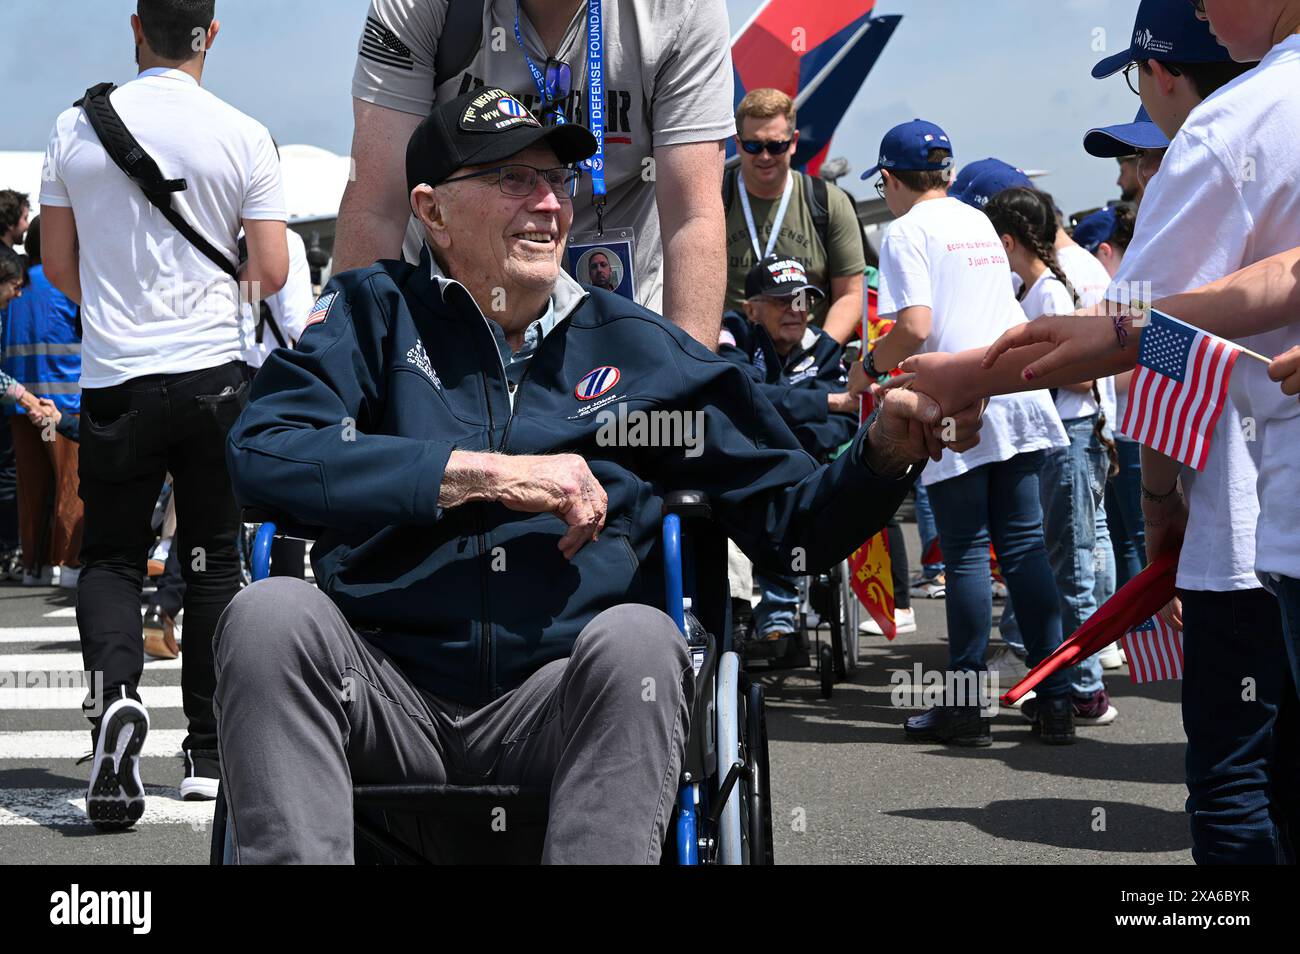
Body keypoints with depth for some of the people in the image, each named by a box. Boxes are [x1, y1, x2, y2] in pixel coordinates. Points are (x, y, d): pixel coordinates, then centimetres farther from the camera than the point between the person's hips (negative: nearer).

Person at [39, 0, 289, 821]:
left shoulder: (76, 128, 0)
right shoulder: (243, 136, -5)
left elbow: (58, 265, 8)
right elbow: (273, 273, -4)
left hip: (114, 379, 1)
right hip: (213, 373, 0)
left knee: (111, 557, 10)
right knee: (214, 561, 11)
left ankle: (114, 690, -19)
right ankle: (209, 752, 15)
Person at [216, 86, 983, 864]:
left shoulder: (635, 347, 13)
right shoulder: (376, 312, 8)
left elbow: (791, 521, 14)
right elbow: (262, 454, -10)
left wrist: (885, 450, -8)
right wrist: (487, 473, -13)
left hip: (556, 708, 1)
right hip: (388, 695, 0)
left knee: (637, 638, -29)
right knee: (272, 614, -27)